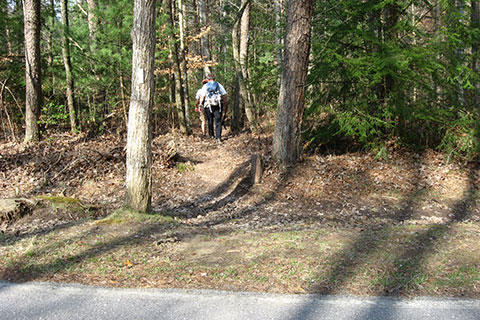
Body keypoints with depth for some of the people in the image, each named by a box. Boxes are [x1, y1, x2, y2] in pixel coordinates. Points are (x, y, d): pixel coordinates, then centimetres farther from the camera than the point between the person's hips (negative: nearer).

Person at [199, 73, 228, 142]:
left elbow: (202, 97, -3)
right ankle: (218, 136, -10)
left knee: (210, 121, 16)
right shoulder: (219, 85, 7)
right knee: (218, 121, 0)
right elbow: (224, 96, 2)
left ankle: (211, 135, 22)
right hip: (218, 106, 0)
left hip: (208, 106, 1)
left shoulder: (205, 86, 5)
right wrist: (225, 106, 7)